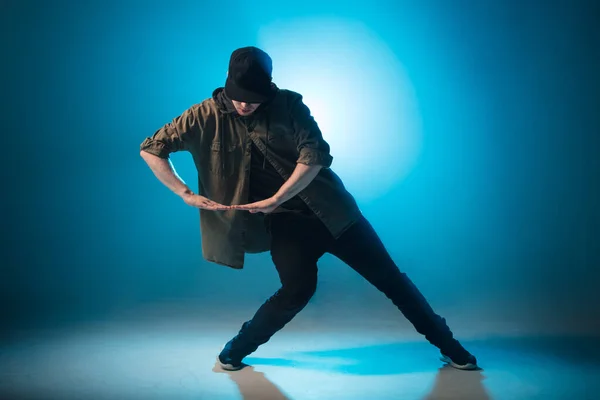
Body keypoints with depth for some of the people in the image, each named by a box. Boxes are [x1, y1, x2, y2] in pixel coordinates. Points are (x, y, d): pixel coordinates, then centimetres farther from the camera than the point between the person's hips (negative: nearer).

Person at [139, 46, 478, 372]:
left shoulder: (289, 104, -6)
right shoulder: (206, 116, -5)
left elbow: (316, 156, -15)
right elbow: (151, 149, -2)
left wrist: (275, 199, -23)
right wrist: (185, 193, -10)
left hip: (330, 210, 1)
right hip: (284, 221, -1)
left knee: (387, 276, 2)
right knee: (299, 287, -22)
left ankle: (446, 344, 19)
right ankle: (238, 347, 4)